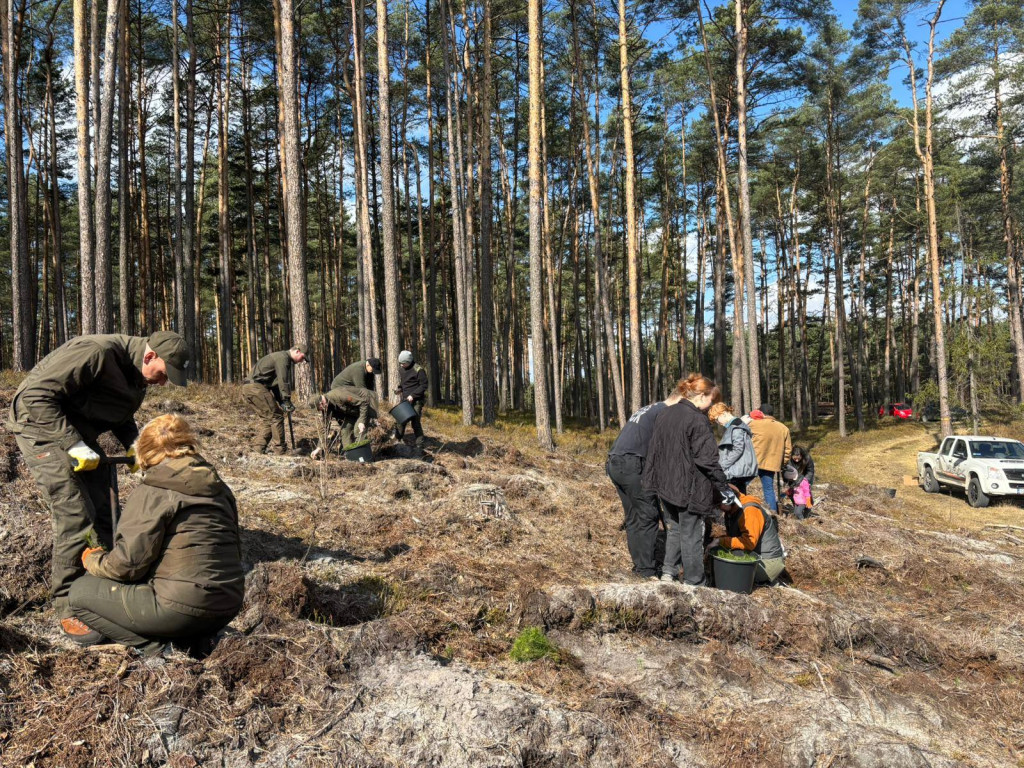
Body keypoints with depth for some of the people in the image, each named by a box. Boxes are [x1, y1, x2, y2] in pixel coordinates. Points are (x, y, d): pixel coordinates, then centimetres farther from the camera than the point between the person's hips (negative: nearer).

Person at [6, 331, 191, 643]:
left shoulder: (136, 373, 1)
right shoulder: (96, 352, -28)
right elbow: (36, 395, -28)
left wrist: (133, 443, -4)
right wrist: (73, 444, -28)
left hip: (79, 434, 9)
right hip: (42, 428, -9)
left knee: (106, 512, 4)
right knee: (76, 517, -14)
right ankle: (68, 610, -2)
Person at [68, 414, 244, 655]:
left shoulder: (153, 493, -10)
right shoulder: (218, 487, 10)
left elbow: (128, 564, -12)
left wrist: (93, 560, 10)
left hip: (184, 610, -7)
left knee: (79, 593, 9)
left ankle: (153, 645, -4)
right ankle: (190, 638, 9)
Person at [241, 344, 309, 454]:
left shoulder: (282, 358, 24)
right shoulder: (282, 357, -9)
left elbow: (277, 383, 24)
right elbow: (283, 382, -14)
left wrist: (282, 402, 16)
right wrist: (287, 402, -13)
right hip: (256, 387, -10)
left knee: (266, 419, 14)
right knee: (276, 416, -6)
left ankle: (258, 447, 11)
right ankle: (280, 449, -2)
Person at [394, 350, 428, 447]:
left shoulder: (418, 370, -15)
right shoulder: (401, 369, 7)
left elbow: (423, 385, -13)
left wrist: (413, 395, -19)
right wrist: (400, 389, 4)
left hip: (416, 400, -7)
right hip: (406, 399, 7)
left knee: (415, 421, -7)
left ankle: (419, 444, 2)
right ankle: (397, 439, 17)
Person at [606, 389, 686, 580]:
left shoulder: (647, 409, 26)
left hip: (614, 463, 9)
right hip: (632, 465, -9)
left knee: (633, 518, 15)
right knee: (648, 516, -2)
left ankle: (639, 564, 21)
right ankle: (647, 569, 1)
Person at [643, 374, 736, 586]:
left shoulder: (663, 415, 9)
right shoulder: (698, 420, -16)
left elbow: (653, 451, 14)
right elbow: (708, 459, -19)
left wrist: (650, 481, 19)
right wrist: (723, 487, -11)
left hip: (666, 486, 7)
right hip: (690, 489, -7)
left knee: (673, 528, 21)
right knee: (692, 535, 4)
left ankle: (668, 572, 18)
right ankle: (694, 583, 13)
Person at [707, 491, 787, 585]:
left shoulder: (750, 510, -22)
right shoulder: (730, 512, 7)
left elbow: (749, 542, -31)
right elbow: (731, 536, 15)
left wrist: (720, 541, -29)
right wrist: (715, 541, -6)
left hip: (768, 561, -10)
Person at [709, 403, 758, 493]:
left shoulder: (736, 426, -11)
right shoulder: (732, 426, 18)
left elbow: (738, 449, -19)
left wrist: (722, 466, -18)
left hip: (737, 472, -10)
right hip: (739, 471, 10)